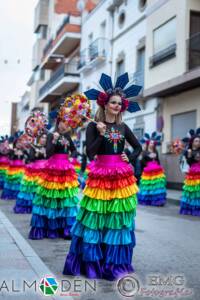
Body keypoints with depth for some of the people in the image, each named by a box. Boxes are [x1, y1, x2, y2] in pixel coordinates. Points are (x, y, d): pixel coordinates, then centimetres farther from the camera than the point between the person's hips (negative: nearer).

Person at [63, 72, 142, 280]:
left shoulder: (123, 127, 10)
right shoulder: (93, 126, -2)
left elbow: (138, 147, 21)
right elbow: (90, 153, -11)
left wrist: (130, 159, 5)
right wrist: (101, 134, -19)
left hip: (121, 177, 4)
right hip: (101, 175, -4)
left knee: (119, 218, 7)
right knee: (97, 218, -2)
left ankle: (115, 263, 19)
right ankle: (91, 261, 12)